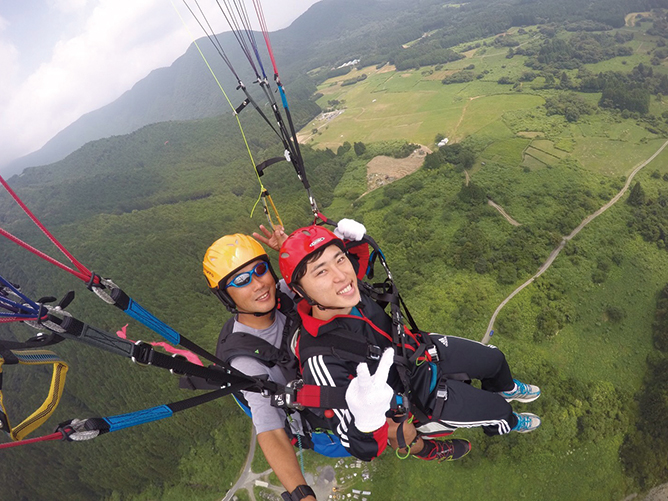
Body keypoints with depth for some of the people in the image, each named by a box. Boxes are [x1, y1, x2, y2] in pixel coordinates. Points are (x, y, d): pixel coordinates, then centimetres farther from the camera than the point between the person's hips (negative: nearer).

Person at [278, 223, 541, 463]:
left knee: (494, 358, 22)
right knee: (497, 410, 11)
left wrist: (354, 240, -16)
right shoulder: (320, 360, -42)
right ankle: (507, 423, 51)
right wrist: (368, 415, -53)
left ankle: (505, 388, 60)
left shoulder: (349, 290, -25)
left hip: (415, 351, 5)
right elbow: (363, 447, -31)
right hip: (416, 396, -5)